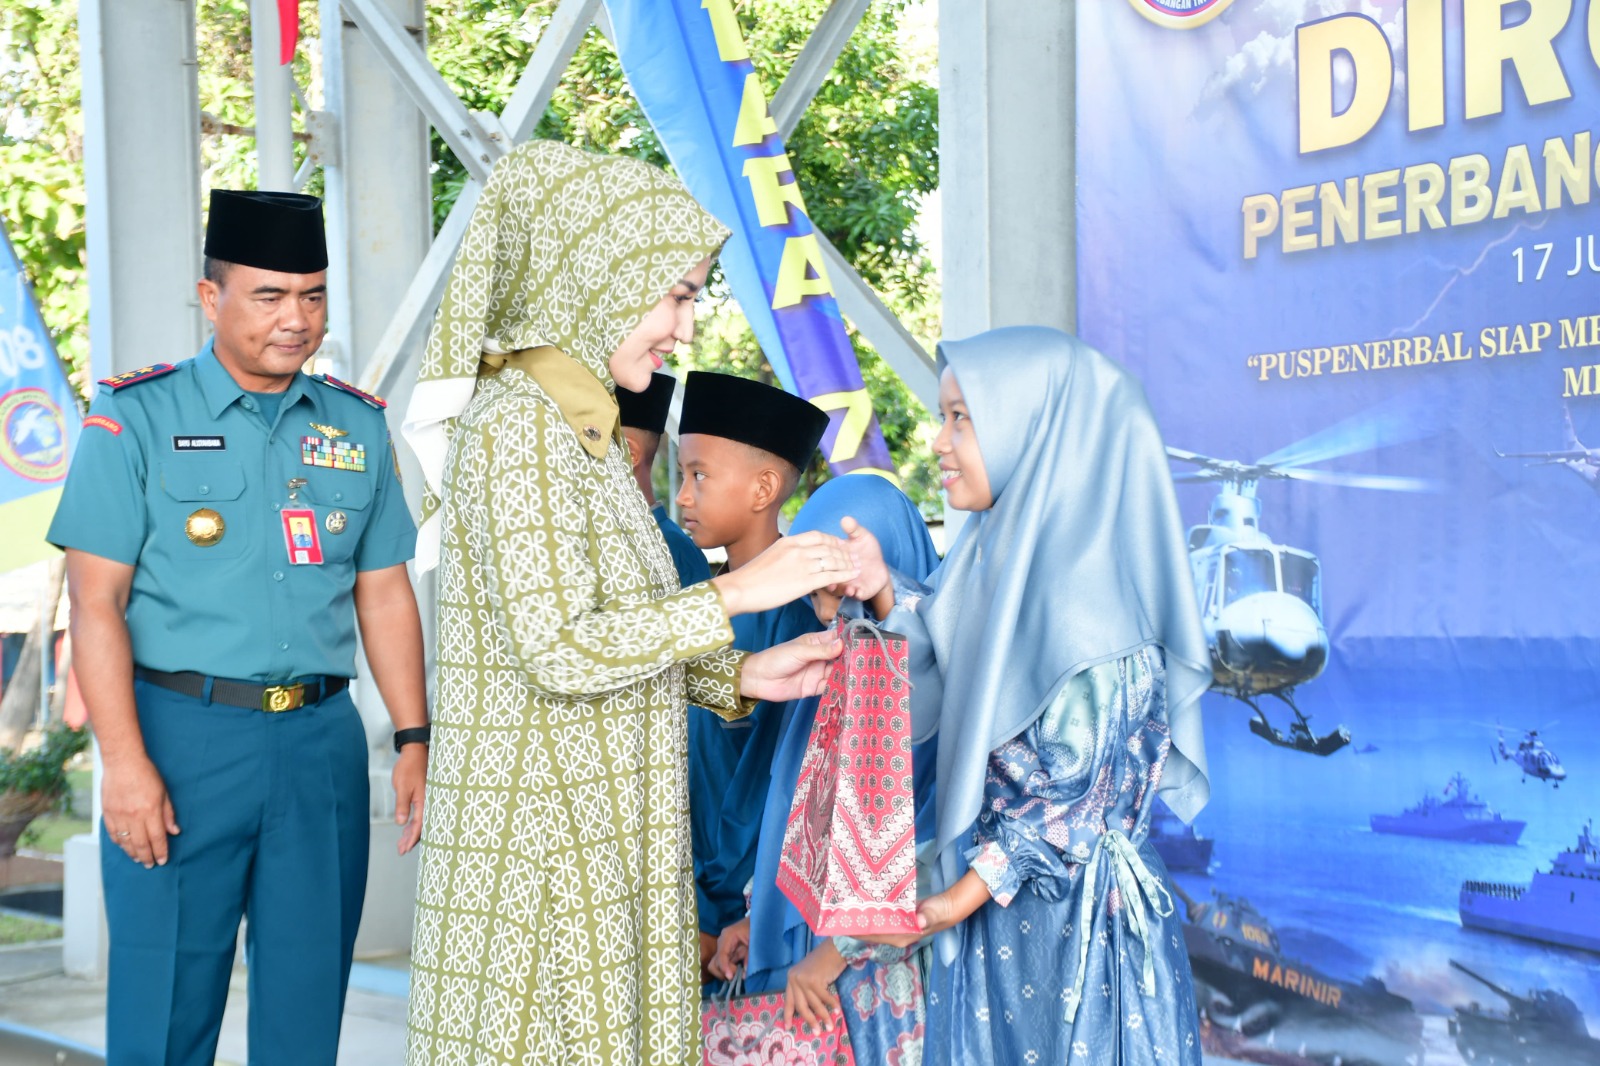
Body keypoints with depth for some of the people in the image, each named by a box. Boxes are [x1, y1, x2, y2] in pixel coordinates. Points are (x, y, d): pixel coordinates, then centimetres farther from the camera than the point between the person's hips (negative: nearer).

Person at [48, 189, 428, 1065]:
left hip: (322, 738, 4)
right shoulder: (136, 419, -2)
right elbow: (96, 602, -7)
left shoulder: (357, 427, 10)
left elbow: (384, 595, 13)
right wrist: (124, 760, -14)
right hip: (184, 734, -3)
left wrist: (413, 739, 7)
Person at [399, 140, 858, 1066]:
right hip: (541, 841, -9)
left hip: (595, 830, 9)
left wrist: (742, 678, 3)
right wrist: (738, 593, -18)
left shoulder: (578, 429, 13)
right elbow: (562, 651, -22)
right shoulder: (515, 427, -16)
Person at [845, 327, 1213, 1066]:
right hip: (996, 898, 8)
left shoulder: (1082, 587, -19)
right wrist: (885, 596, -1)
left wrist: (962, 898, -16)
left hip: (1074, 913, -8)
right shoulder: (1000, 556, 6)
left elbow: (1079, 791, -18)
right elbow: (944, 694, 11)